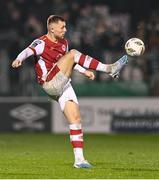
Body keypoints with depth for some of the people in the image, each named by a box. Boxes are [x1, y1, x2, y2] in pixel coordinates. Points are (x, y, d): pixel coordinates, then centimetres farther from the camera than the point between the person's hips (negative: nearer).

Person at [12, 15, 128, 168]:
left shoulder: (63, 43, 17)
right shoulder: (42, 43, -8)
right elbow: (28, 51, -28)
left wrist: (84, 71, 26)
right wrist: (19, 59, -49)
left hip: (63, 86, 8)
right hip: (50, 83, -8)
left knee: (75, 119, -1)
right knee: (73, 53, -19)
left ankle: (79, 159, 1)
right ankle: (109, 69, -20)